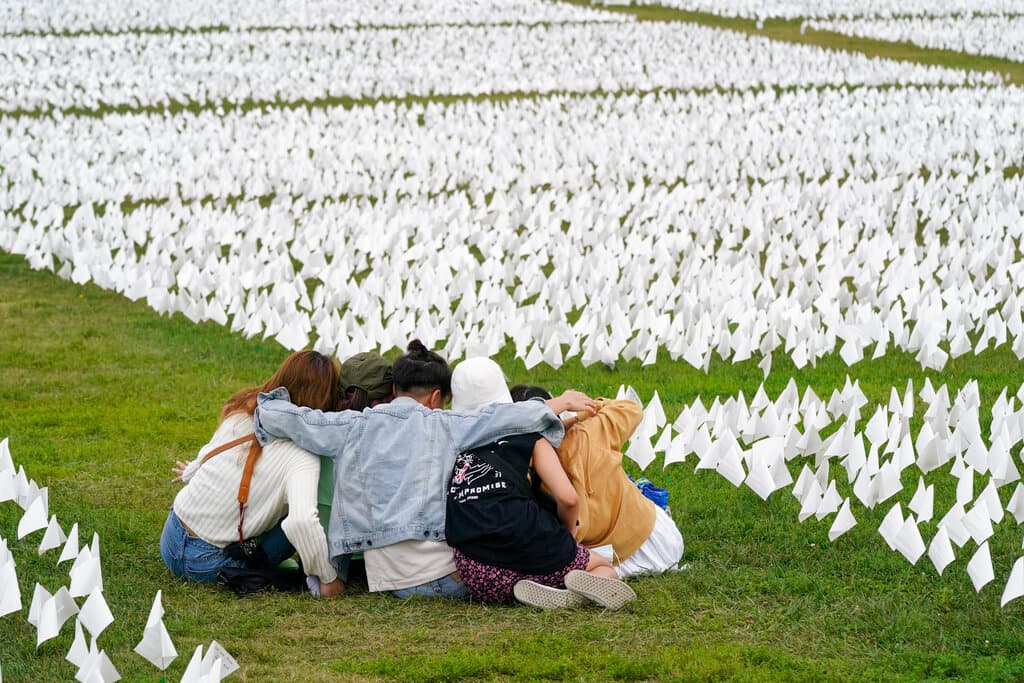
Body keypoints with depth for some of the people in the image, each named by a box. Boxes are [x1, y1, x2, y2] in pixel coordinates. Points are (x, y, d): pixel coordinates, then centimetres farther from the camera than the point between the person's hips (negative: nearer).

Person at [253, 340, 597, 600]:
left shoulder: (353, 427, 6)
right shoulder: (441, 426, -1)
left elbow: (272, 415, 9)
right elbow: (509, 419, -4)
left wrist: (274, 400, 32)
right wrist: (560, 403, 12)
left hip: (383, 578, 4)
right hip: (437, 573, -4)